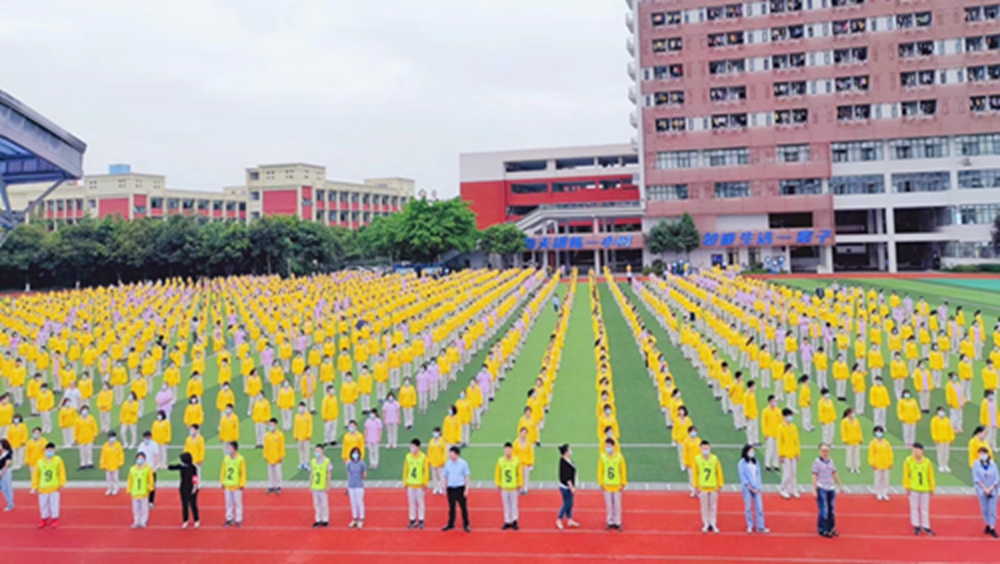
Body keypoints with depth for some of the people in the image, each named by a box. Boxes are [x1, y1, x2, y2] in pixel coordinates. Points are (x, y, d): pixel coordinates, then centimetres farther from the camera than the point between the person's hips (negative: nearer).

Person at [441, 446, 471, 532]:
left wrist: (466, 489, -7)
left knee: (464, 507, 4)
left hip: (460, 488, -3)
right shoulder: (447, 464, 0)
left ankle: (466, 524, 15)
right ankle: (451, 524, 23)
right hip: (451, 488, 3)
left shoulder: (463, 463, -8)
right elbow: (445, 477, 9)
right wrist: (445, 489, 8)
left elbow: (466, 477, -3)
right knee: (451, 507, 11)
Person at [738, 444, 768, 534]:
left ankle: (760, 526, 3)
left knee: (759, 506, -1)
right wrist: (750, 487, -12)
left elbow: (758, 475, 10)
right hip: (747, 488, -4)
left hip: (757, 488, 4)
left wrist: (758, 487, -3)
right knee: (748, 507, 0)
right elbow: (742, 476, -7)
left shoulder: (755, 462, 12)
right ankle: (750, 526, 9)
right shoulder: (742, 463, -2)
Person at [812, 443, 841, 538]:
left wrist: (840, 486, 18)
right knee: (824, 510, -5)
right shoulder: (817, 462, -6)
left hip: (831, 488, 5)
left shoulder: (831, 461, 10)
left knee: (831, 510, 9)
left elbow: (834, 475, 17)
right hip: (821, 489, -5)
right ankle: (822, 530, 5)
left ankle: (831, 528, 21)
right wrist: (814, 489, -11)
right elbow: (814, 476, -7)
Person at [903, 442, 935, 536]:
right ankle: (916, 526, 17)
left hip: (925, 489, 1)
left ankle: (925, 526, 19)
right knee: (914, 507, 6)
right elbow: (906, 475, -2)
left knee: (925, 508, 9)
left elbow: (931, 476, 4)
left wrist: (931, 488, 6)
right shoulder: (908, 461, -7)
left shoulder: (927, 462, -2)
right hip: (913, 489, -1)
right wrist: (907, 487, -3)